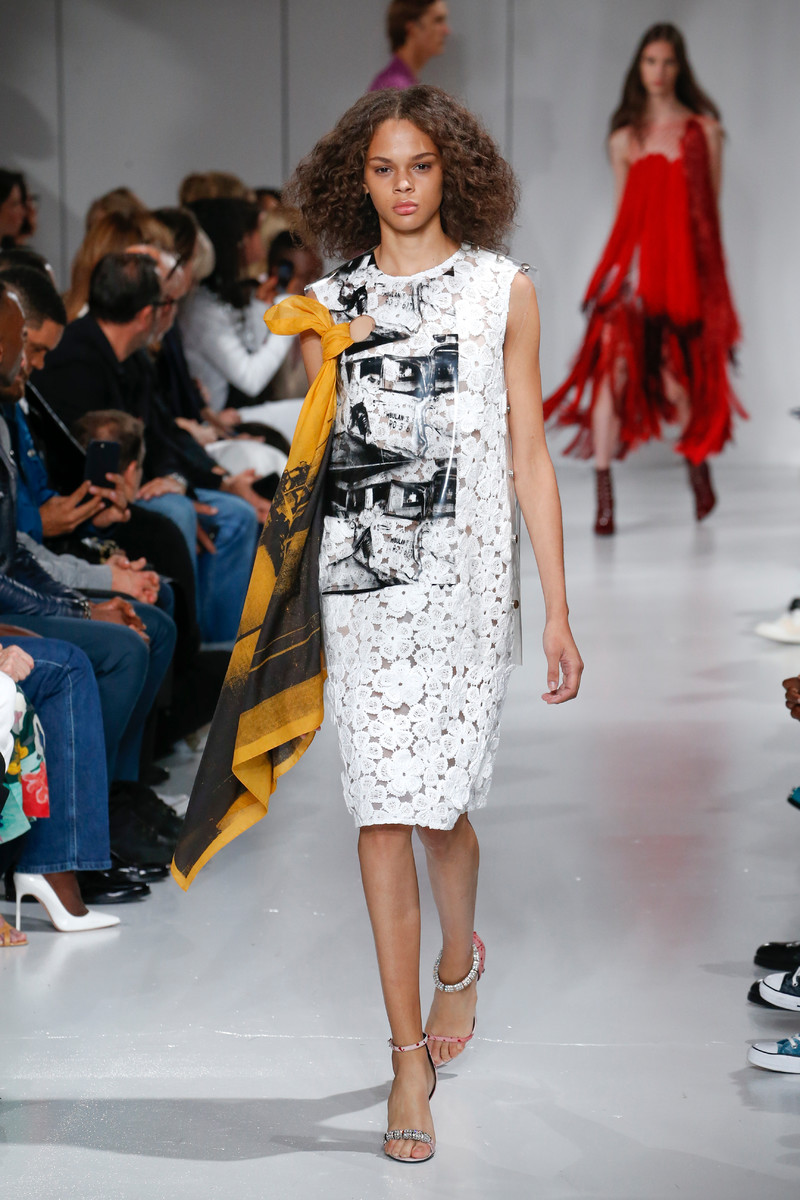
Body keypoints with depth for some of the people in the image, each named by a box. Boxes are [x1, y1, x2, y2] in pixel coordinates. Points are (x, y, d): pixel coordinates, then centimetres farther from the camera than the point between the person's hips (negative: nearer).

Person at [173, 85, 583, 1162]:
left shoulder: (503, 290, 6)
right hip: (359, 584, 1)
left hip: (466, 582, -1)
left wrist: (558, 610, 1)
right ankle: (410, 1054, 4)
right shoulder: (329, 306, 9)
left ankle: (459, 960, 37)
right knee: (383, 809, -3)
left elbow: (529, 456, 3)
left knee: (439, 801, 3)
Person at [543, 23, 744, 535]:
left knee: (679, 377, 3)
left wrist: (708, 272, 2)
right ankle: (604, 497, -16)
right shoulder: (624, 138, 11)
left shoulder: (703, 129, 7)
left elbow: (710, 208, 6)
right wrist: (620, 263, 10)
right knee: (613, 366, -14)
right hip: (631, 263, 1)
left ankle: (698, 464, 32)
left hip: (684, 264, -1)